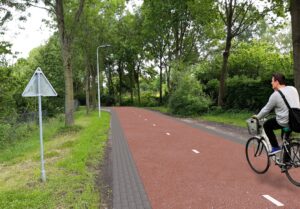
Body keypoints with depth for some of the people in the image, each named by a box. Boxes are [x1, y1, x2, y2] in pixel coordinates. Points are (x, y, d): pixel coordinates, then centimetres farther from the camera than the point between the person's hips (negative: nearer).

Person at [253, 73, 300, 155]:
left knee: (266, 125, 13)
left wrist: (257, 117, 12)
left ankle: (275, 147, 10)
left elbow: (266, 109, -5)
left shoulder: (275, 95, -13)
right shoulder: (293, 89, 6)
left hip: (285, 122, -7)